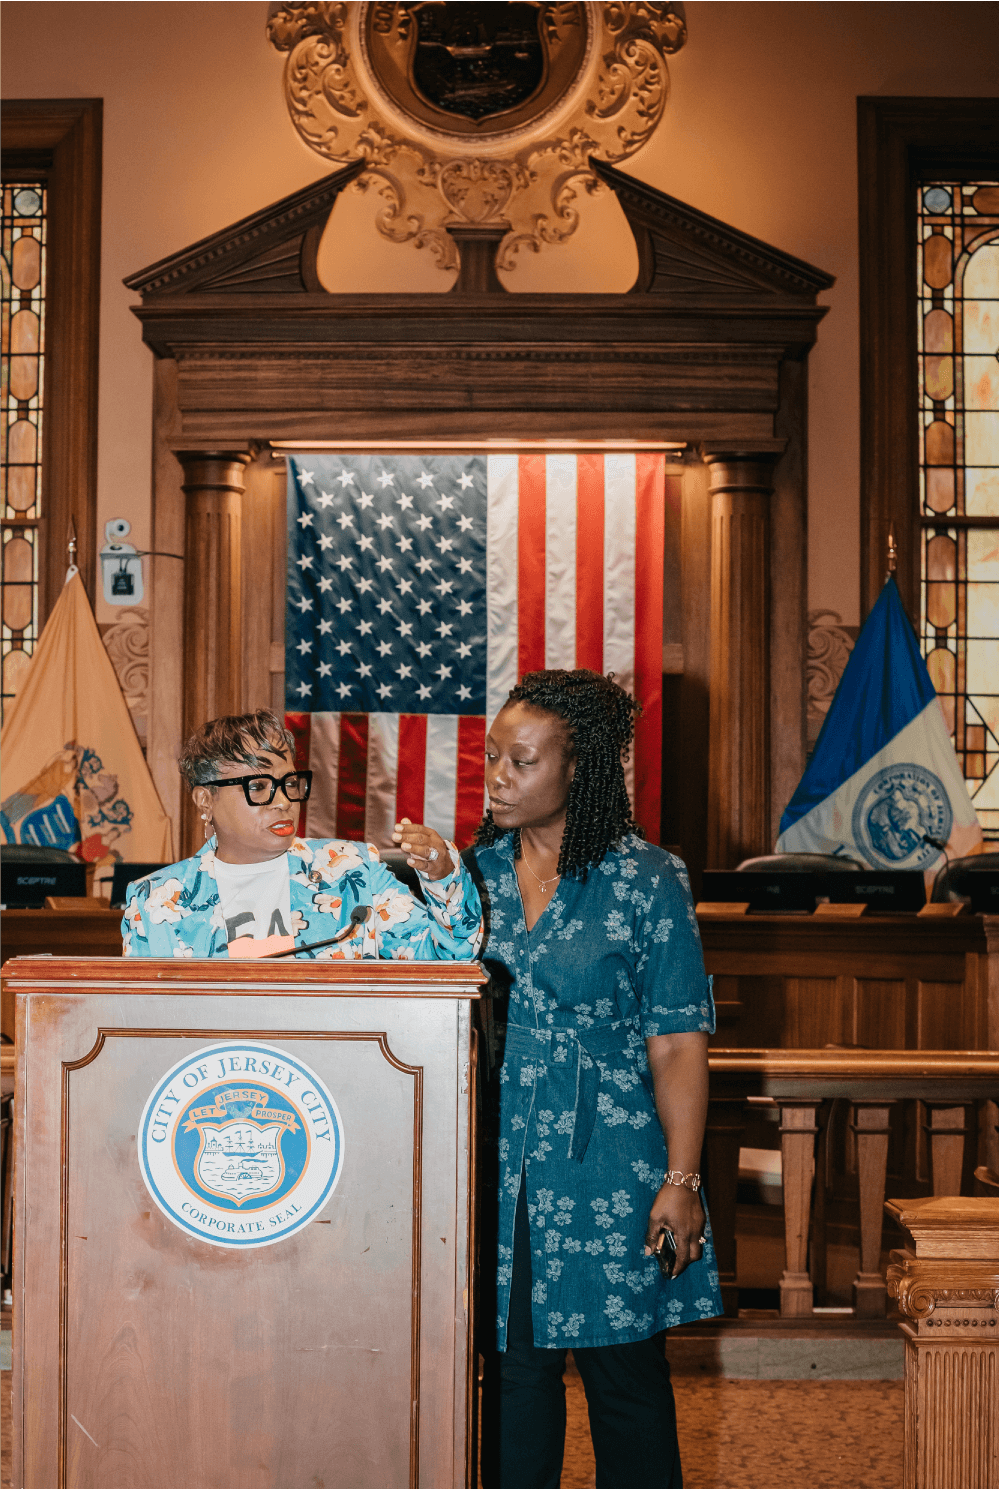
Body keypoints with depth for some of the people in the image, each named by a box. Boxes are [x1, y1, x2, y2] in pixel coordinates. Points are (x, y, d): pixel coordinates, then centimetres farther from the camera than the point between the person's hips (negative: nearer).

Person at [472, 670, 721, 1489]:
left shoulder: (647, 881, -7)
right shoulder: (475, 873, 5)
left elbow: (679, 1045, -8)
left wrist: (682, 1181, -11)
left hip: (609, 1170, -3)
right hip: (502, 1169, 3)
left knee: (626, 1375, 8)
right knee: (512, 1370, 10)